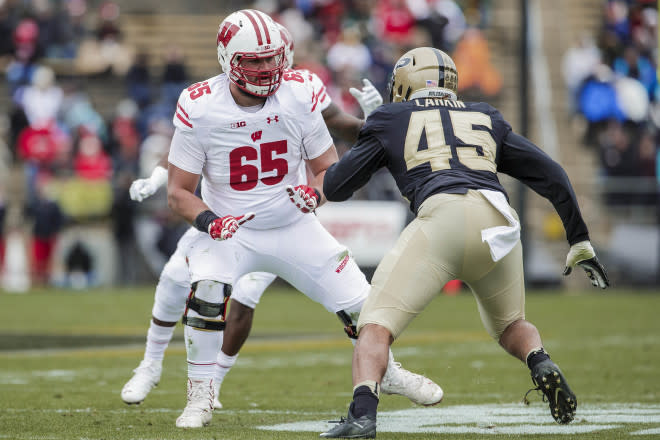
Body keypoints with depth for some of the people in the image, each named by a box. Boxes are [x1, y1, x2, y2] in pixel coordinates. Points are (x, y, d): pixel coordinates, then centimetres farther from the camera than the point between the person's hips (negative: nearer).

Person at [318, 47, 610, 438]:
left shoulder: (393, 119, 22)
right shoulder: (486, 120, 31)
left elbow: (335, 188, 23)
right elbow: (552, 176, 27)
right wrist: (580, 241, 34)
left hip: (443, 215, -4)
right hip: (499, 221, 4)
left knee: (377, 325, -1)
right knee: (510, 324, 27)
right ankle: (541, 363, -4)